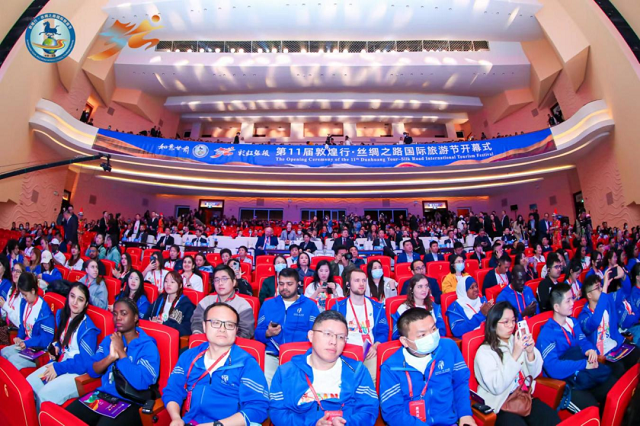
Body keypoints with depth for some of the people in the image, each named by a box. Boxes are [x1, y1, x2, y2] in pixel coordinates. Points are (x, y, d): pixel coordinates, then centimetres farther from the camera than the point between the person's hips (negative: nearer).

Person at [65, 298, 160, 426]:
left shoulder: (147, 346, -10)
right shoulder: (109, 340, 11)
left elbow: (141, 383, -21)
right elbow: (92, 371, 7)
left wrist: (121, 352, -16)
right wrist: (111, 357, -14)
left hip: (129, 403, -6)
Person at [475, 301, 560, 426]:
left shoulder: (519, 341, 6)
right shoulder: (484, 351, -10)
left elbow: (534, 374, 9)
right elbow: (496, 387, -20)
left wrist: (531, 353, -11)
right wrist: (515, 355, -23)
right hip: (500, 403, -5)